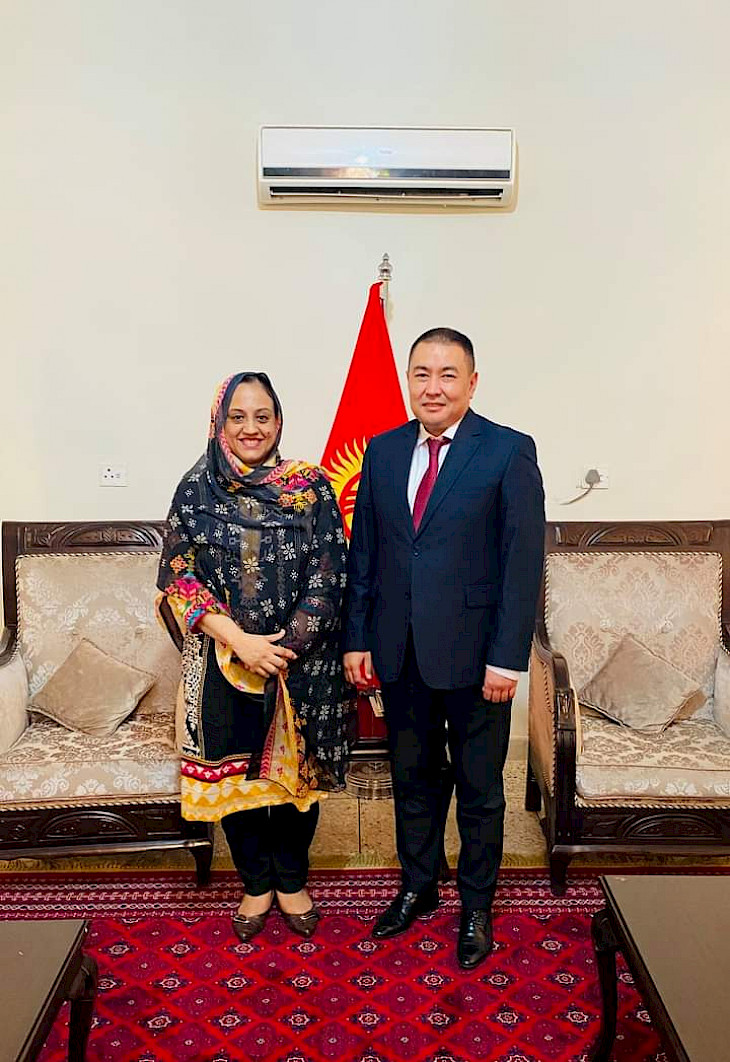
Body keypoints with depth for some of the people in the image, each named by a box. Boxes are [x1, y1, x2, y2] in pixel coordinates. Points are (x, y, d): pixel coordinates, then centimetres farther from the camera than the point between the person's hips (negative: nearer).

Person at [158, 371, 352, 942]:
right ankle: (257, 883, 34)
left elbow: (327, 577, -6)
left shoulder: (311, 486, -3)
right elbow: (178, 577, -4)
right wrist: (239, 641, -15)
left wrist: (282, 646, -15)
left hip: (300, 660, -1)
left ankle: (292, 880, 35)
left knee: (296, 769, 11)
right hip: (222, 664, 1)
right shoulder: (196, 489, 0)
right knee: (234, 770, 11)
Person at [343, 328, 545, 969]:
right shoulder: (383, 451, 5)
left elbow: (524, 560, -11)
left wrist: (507, 657, -14)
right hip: (400, 652, 4)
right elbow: (362, 552, 8)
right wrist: (357, 639, 4)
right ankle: (418, 886, 40)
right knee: (412, 777, 19)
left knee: (479, 787, 13)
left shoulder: (510, 452, -8)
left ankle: (476, 906, 33)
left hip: (473, 653, -4)